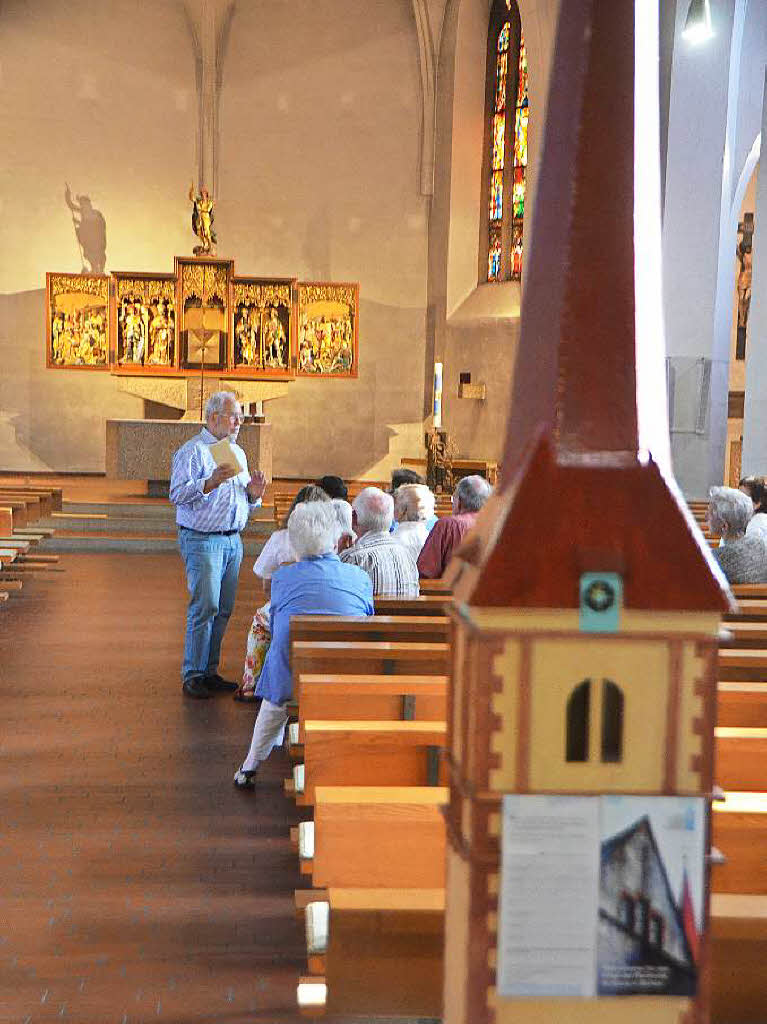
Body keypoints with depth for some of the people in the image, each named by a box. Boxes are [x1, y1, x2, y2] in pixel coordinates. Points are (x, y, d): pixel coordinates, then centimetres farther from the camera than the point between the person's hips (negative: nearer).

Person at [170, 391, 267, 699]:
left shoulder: (237, 452, 19)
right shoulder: (191, 451, -6)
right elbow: (177, 494, -16)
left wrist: (253, 493, 1)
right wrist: (211, 482, -28)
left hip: (233, 540, 8)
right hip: (202, 540, -7)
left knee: (223, 610, 8)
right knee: (205, 607, -11)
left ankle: (210, 672, 16)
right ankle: (192, 676, -4)